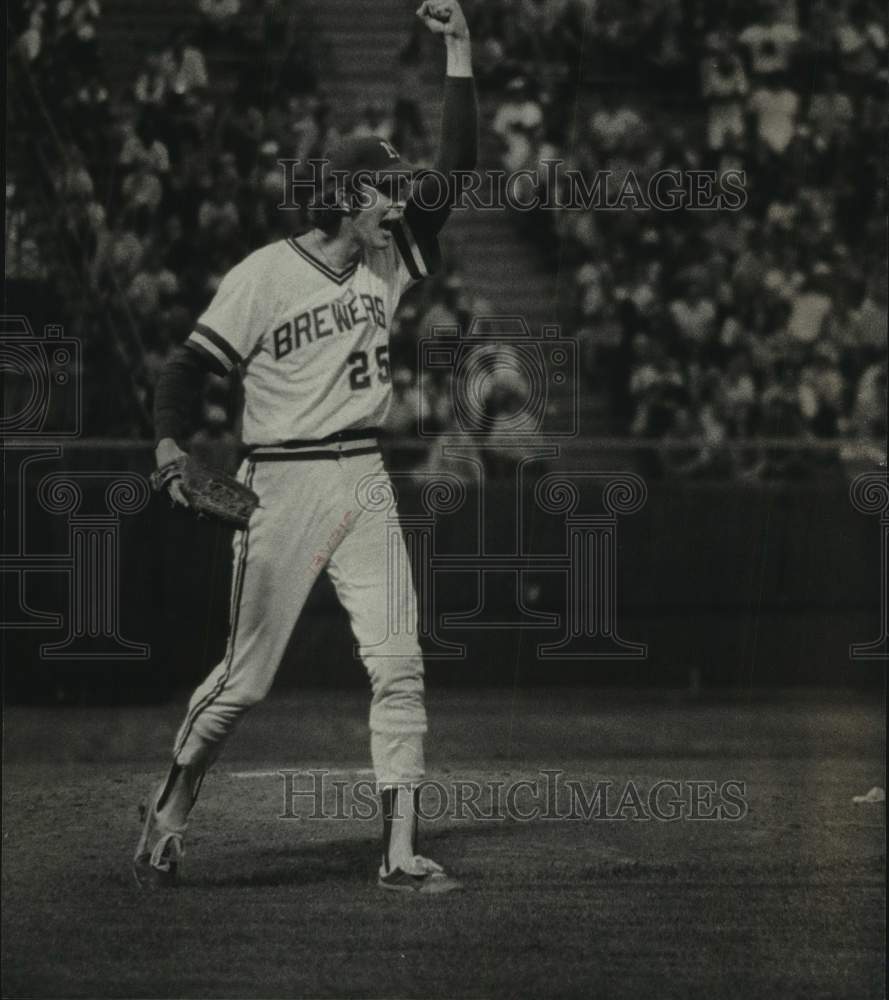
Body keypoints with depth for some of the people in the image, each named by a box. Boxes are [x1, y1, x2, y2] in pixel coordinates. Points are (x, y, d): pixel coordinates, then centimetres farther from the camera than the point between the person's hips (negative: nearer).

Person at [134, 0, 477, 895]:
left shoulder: (391, 261, 7)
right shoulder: (264, 276, -8)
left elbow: (453, 167, 3)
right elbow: (191, 363, -9)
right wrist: (169, 443, -26)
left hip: (365, 484, 5)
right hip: (281, 485, -5)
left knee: (398, 668, -3)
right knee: (245, 677, -1)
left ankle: (400, 853, -2)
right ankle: (169, 810, 20)